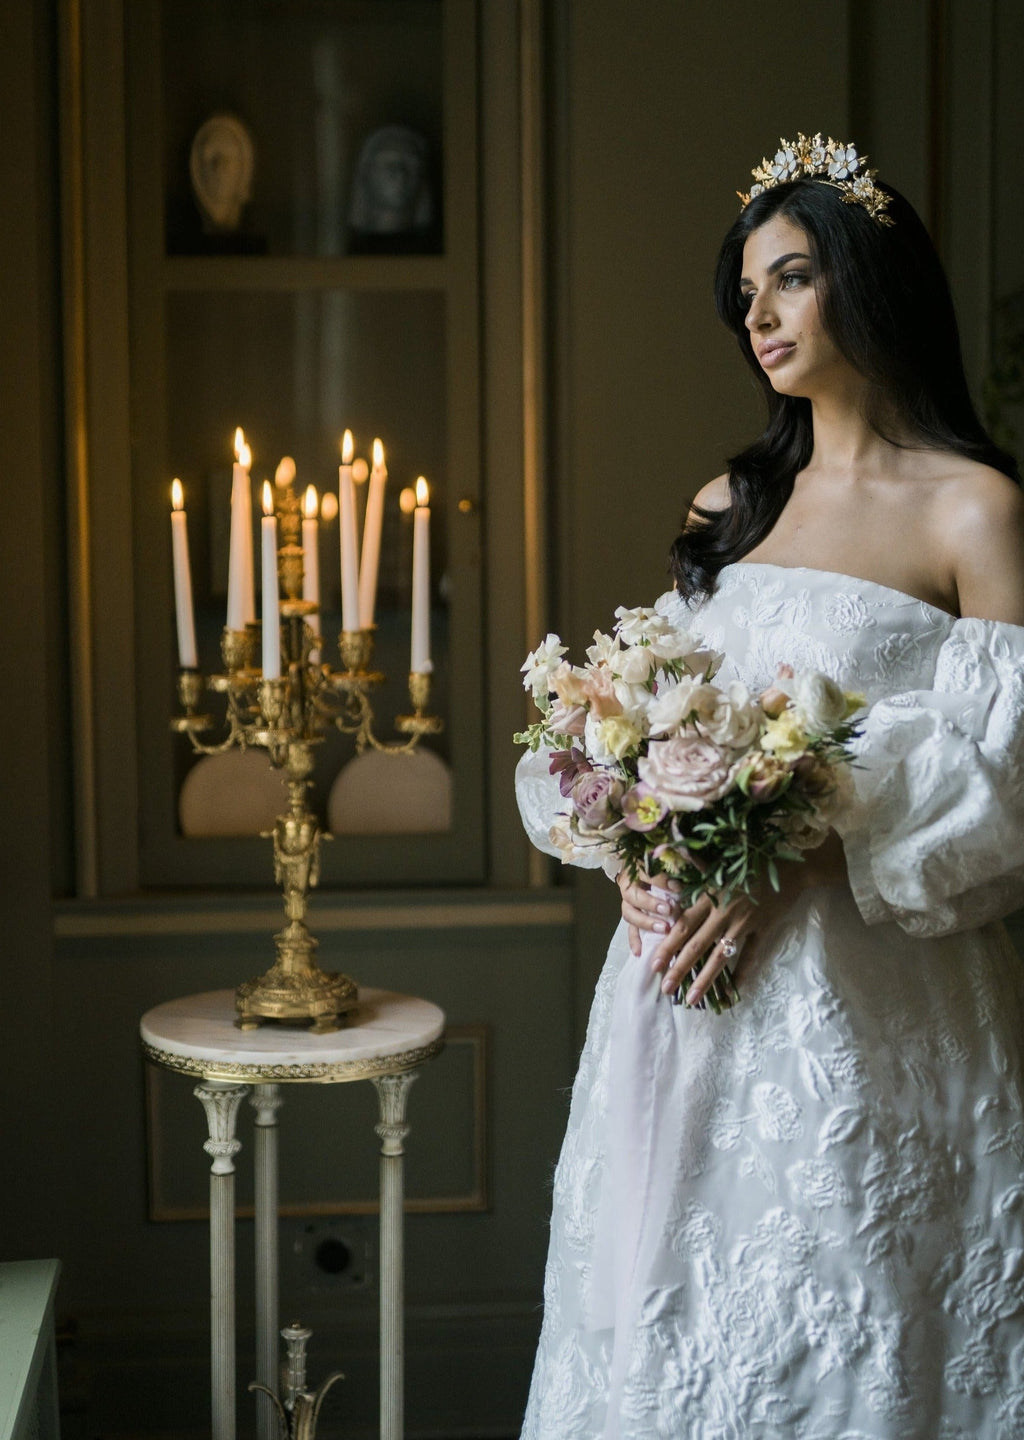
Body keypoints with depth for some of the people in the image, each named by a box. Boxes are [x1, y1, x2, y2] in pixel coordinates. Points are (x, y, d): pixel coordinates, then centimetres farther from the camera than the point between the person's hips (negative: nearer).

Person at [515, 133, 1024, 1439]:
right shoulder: (728, 507, 14)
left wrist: (798, 857, -19)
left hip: (869, 998, -5)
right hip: (692, 973, 5)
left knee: (838, 1318, 3)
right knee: (682, 1326, 12)